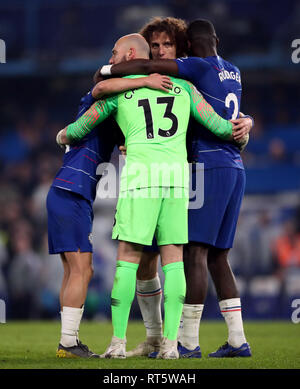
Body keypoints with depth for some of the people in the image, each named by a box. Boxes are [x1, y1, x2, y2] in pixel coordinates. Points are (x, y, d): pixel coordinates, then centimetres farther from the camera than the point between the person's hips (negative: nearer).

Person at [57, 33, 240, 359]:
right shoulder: (182, 87, 19)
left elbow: (78, 129, 19)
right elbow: (216, 124, 17)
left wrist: (63, 137, 43)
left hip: (141, 172, -2)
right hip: (177, 173, 2)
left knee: (128, 257, 1)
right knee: (173, 259, 5)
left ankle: (118, 341, -3)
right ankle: (170, 343, -2)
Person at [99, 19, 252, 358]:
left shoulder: (202, 67, -6)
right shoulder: (234, 73, 20)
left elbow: (147, 67, -13)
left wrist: (107, 70, 1)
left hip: (211, 168, -8)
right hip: (235, 169, 8)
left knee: (195, 252, -9)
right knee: (216, 257, 10)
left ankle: (188, 341, -11)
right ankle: (237, 340, 6)